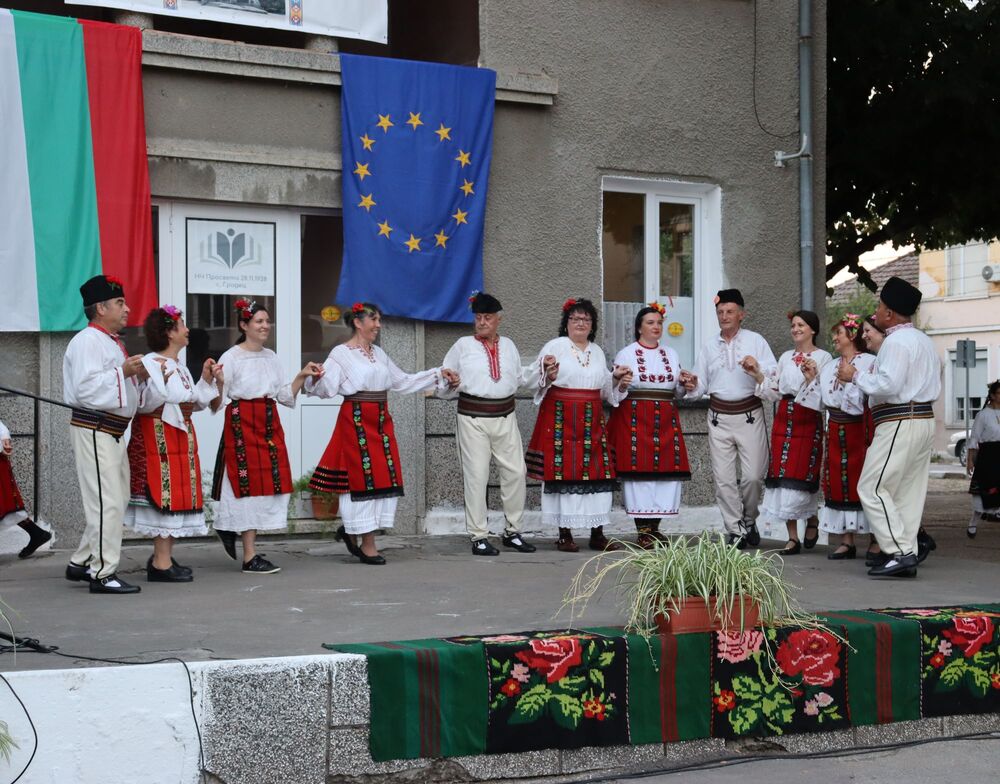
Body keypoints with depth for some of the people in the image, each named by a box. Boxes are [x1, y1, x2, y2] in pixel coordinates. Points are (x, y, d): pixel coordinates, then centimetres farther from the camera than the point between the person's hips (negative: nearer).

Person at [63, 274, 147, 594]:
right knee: (106, 502, -10)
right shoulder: (87, 341, -13)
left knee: (117, 500, 14)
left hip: (113, 430, 11)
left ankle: (81, 563, 23)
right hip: (94, 431, -11)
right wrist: (123, 372, -22)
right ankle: (103, 573, -4)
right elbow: (85, 388, -23)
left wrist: (138, 377, 9)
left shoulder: (111, 342, 19)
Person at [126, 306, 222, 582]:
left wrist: (206, 380, 7)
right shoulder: (151, 363, -14)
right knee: (164, 490, -9)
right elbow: (144, 403, -22)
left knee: (177, 493, 10)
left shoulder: (179, 366, 15)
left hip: (180, 435, 10)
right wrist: (160, 380, -34)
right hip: (158, 437, -10)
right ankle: (161, 564, -6)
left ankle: (163, 556, 18)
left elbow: (193, 402, 17)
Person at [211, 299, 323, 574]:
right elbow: (217, 403, -8)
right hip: (242, 424, -7)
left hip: (269, 423, 7)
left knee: (271, 483, 4)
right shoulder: (231, 358, -6)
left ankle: (230, 528, 26)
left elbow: (286, 396, 16)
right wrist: (216, 383, -27)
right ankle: (250, 557, 0)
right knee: (250, 484, -5)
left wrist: (302, 376, 6)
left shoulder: (271, 357, 13)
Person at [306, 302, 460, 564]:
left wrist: (438, 375, 23)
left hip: (381, 420, 8)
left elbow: (403, 381, 24)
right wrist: (315, 380, -37)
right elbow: (327, 389, -15)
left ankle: (351, 530, 18)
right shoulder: (341, 353, -5)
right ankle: (367, 544, 2)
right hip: (356, 420, -7)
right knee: (362, 477, -5)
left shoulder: (378, 354, 17)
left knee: (386, 478, 4)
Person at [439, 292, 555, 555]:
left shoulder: (508, 345, 14)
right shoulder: (463, 345, 3)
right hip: (473, 418, -4)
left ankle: (512, 531, 17)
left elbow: (520, 377, 22)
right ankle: (478, 537, 3)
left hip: (505, 417, 4)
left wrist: (542, 369, 10)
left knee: (515, 472, 3)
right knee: (476, 476, -3)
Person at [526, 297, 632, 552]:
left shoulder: (597, 352, 19)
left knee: (597, 472, 1)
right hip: (561, 418, -5)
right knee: (563, 471, -5)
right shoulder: (555, 347, 1)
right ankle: (564, 534, 2)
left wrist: (617, 379, 7)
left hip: (591, 421, 5)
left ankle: (597, 534, 6)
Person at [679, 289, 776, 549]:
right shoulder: (709, 346, 14)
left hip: (749, 416, -3)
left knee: (753, 476, -6)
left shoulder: (756, 341, 4)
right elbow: (701, 385, 13)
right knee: (723, 478, 0)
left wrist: (757, 370, -23)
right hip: (719, 417, 3)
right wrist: (691, 386, -10)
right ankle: (736, 532, 9)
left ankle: (749, 521, 20)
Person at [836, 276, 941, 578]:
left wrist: (855, 376, -9)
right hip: (924, 418, 10)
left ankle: (899, 553, -11)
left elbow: (888, 385, -23)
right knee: (909, 491, 10)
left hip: (899, 424, -10)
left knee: (872, 488, -7)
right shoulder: (924, 341, 20)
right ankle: (906, 555, 10)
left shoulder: (896, 341, -13)